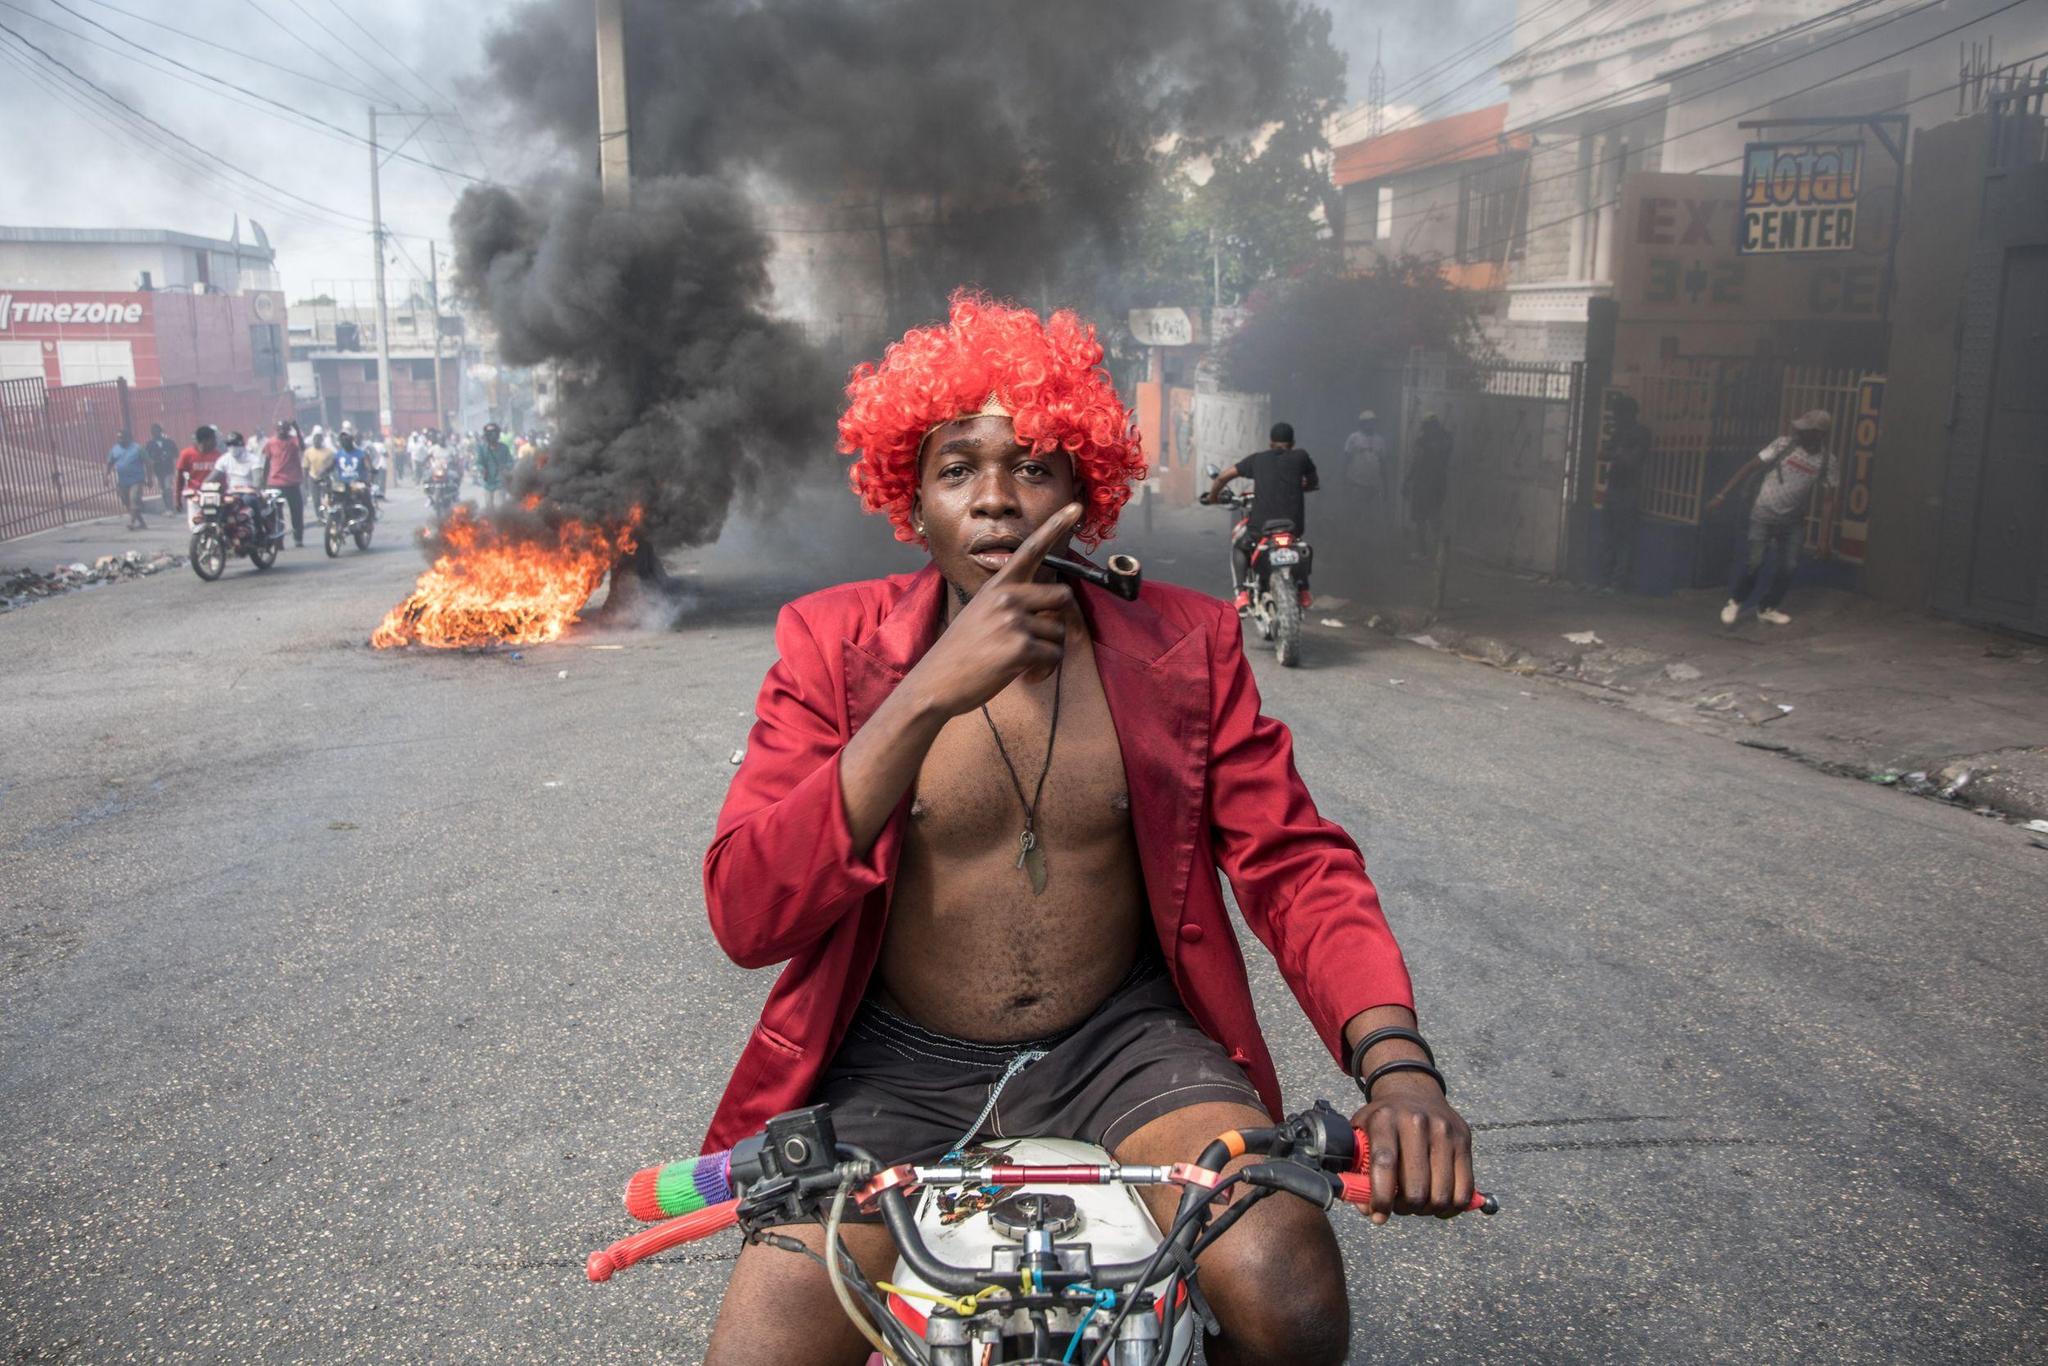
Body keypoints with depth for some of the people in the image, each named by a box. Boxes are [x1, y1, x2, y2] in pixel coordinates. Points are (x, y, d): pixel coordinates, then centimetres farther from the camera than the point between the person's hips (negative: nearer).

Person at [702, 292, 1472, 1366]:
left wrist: (1396, 1061, -21)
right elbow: (746, 916, -15)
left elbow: (1296, 863, -2)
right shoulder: (834, 645, -4)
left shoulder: (1184, 645, 1)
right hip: (899, 1069, 0)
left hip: (1123, 1049, 1)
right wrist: (927, 695, -26)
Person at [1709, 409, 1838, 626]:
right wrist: (1722, 495, -17)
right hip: (1764, 514, -3)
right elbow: (1750, 468, -13)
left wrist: (1825, 538, -8)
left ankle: (1766, 608, 21)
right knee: (1755, 561, -13)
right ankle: (1734, 602, 9)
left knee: (1788, 566, 1)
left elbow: (1827, 501, -5)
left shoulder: (1827, 461, -10)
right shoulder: (1784, 444, -15)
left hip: (1792, 520, 3)